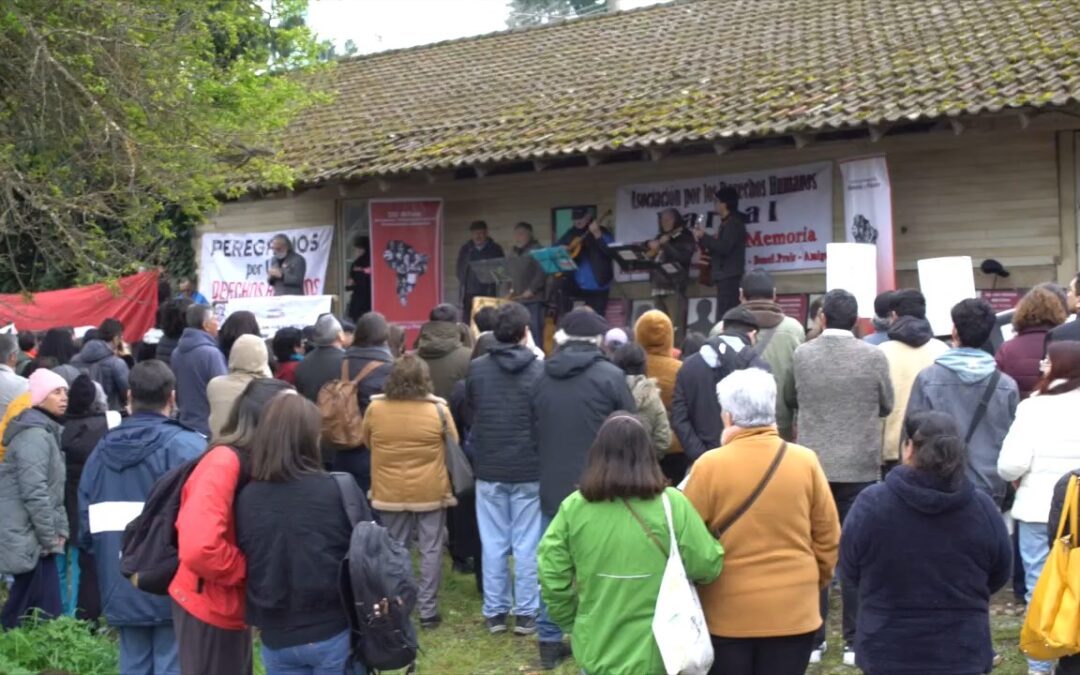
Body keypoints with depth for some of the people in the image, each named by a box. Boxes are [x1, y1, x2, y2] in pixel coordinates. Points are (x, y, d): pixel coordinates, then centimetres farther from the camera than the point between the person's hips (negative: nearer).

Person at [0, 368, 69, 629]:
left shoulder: (47, 431, 18)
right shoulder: (34, 434, -15)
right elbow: (34, 493, -21)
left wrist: (60, 529, 12)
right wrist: (50, 538, -14)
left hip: (34, 538, 10)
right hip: (28, 539, -10)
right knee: (46, 612, -9)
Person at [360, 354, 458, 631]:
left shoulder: (375, 408, -9)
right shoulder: (438, 409, -13)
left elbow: (366, 441, 10)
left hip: (390, 491, 2)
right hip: (430, 491, -2)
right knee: (430, 550, 9)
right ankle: (428, 610, 12)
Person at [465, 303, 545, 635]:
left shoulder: (476, 369, -4)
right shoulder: (539, 370, -12)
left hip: (489, 468, 2)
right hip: (530, 469, -2)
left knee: (493, 543, 10)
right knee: (527, 544, 7)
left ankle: (495, 611, 17)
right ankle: (526, 612, 13)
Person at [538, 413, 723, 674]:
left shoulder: (574, 507, -8)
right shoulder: (671, 504, -14)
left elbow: (552, 576, -5)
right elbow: (706, 567, -12)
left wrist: (572, 623, 11)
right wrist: (713, 542, 10)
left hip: (596, 651, 2)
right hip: (656, 653, -1)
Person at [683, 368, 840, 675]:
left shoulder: (709, 465, -13)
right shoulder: (805, 461, -6)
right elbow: (828, 536, 2)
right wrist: (819, 579, 19)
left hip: (727, 611, -1)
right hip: (793, 609, 2)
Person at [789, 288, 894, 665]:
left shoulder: (801, 355, -5)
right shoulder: (874, 357, -8)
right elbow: (887, 406, 5)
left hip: (812, 466, 1)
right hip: (860, 467, -1)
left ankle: (812, 639, 16)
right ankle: (855, 641, 12)